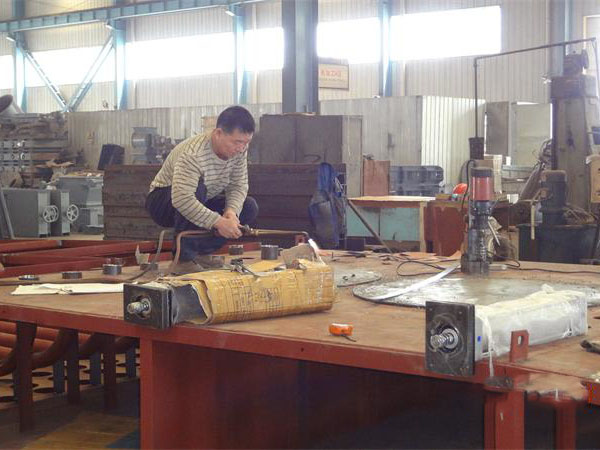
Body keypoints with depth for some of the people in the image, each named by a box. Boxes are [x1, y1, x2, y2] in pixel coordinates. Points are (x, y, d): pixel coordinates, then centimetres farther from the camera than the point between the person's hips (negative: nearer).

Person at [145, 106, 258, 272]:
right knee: (197, 188, -39)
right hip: (161, 202, -7)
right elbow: (182, 198, -45)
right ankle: (184, 258, -26)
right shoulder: (193, 154, -34)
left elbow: (239, 186, -9)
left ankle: (200, 252, 1)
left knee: (249, 207, -9)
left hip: (200, 203, 7)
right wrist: (218, 222, -47)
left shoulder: (239, 149, -12)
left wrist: (231, 211, -30)